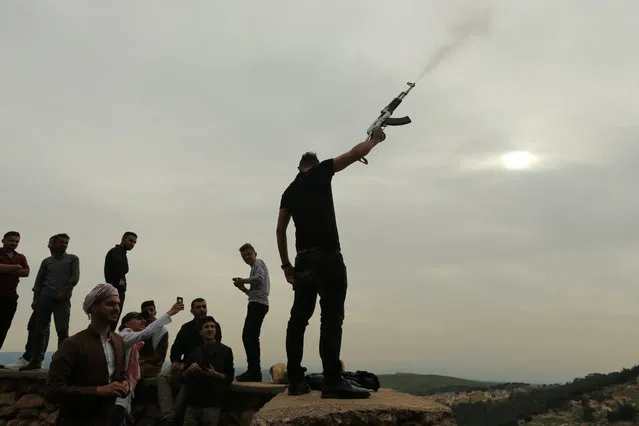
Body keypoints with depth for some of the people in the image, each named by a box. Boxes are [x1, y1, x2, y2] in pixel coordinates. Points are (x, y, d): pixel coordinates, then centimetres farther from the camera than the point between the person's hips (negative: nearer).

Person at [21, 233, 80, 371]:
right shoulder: (47, 261, 16)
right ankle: (35, 361, 11)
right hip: (45, 298, 3)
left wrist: (63, 292, -11)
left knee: (62, 331, -10)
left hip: (63, 300, -3)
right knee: (39, 330, 3)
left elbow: (75, 277, -1)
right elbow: (39, 281, 13)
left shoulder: (73, 259, 10)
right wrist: (35, 299, 3)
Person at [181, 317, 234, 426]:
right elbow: (183, 375, 15)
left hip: (213, 402, -3)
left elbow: (229, 377, 3)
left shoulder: (225, 351, 5)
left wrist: (215, 374, -14)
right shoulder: (194, 351, 14)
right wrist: (190, 370, -6)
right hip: (193, 401, 3)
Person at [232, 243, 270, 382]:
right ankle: (253, 371, 11)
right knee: (248, 337, 10)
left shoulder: (258, 262, 4)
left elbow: (260, 277, -17)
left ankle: (254, 372, -22)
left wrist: (243, 280, -7)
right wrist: (243, 288, 14)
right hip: (257, 304, 10)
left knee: (250, 337, -17)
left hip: (258, 303, -10)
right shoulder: (255, 266, 30)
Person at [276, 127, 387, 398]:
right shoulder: (321, 172, 5)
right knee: (331, 317, -12)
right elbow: (356, 153, 4)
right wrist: (375, 138, 23)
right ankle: (332, 381, -19)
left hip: (303, 260, 7)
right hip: (327, 257, -6)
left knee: (299, 318, 7)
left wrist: (286, 265, 18)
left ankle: (295, 381, 7)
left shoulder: (289, 191, 19)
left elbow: (280, 230, 15)